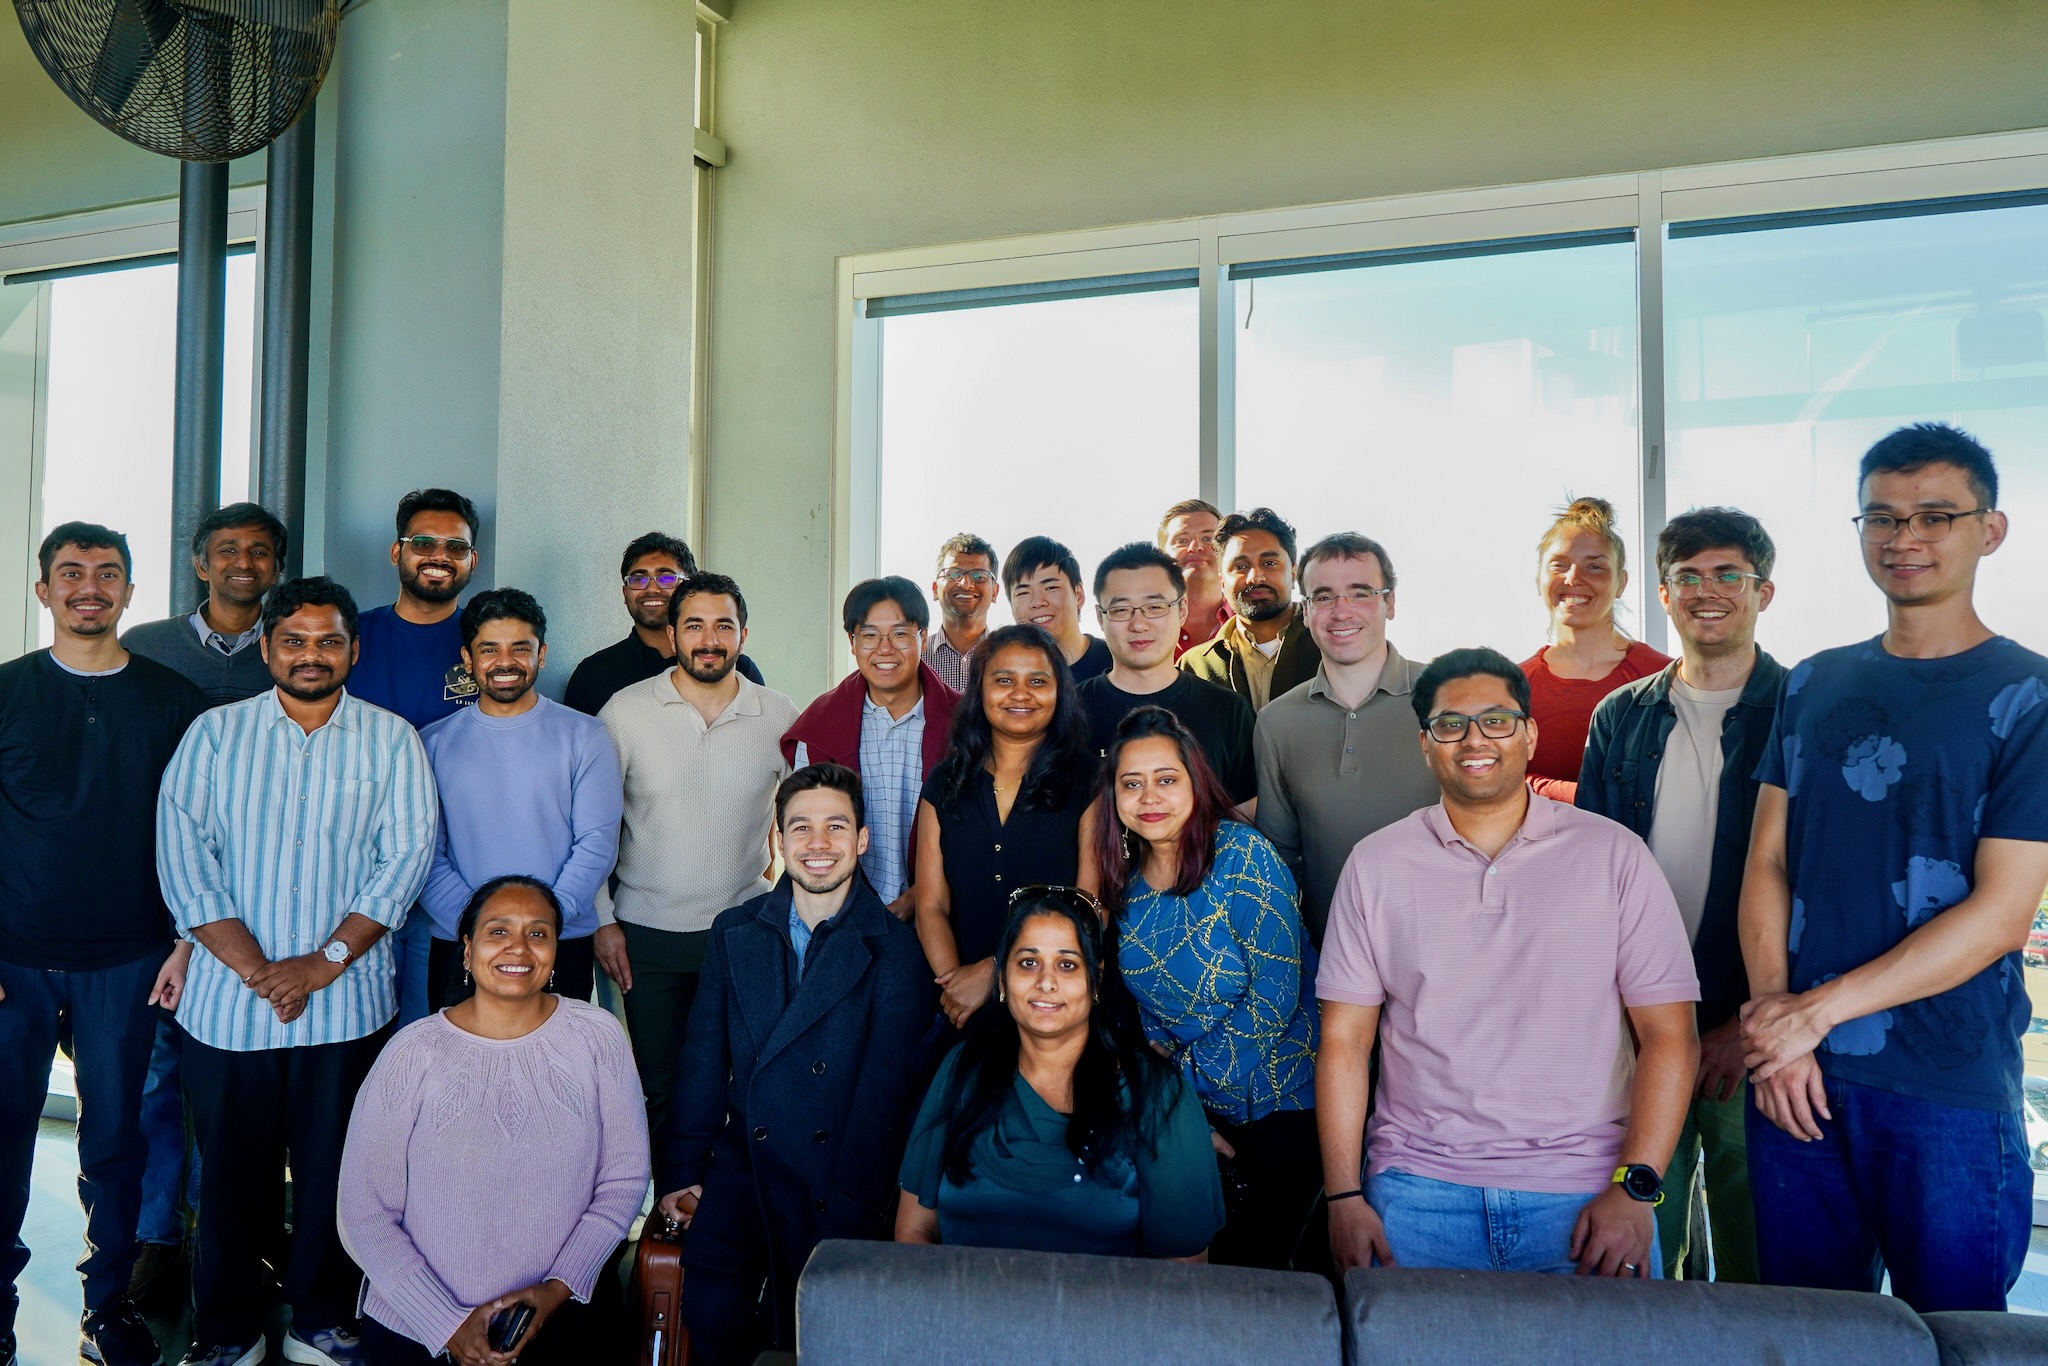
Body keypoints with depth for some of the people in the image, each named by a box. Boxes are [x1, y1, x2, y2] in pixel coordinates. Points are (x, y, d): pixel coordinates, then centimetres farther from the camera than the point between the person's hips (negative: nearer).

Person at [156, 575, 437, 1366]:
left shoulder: (390, 740, 3)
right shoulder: (215, 734, 5)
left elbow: (406, 856, -4)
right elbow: (182, 855, -2)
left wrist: (324, 961, -12)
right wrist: (254, 967, -11)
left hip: (346, 1005, 0)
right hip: (227, 1004, 1)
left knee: (332, 1173, 8)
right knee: (231, 1173, 9)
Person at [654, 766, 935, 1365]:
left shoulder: (894, 950, -2)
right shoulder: (734, 933, 11)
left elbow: (885, 1090, -8)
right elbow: (703, 1064, 10)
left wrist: (847, 1210, -14)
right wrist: (680, 1174, 2)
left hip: (840, 1177, -2)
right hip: (743, 1164, 3)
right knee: (709, 1308, -19)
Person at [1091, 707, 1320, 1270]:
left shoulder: (1242, 857, -18)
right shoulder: (1123, 876, -1)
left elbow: (1276, 994, -20)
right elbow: (1145, 1004, 8)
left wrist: (1186, 1075, -16)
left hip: (1279, 1106, -5)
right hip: (1184, 1110, 5)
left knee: (1251, 1264, 5)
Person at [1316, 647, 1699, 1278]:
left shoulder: (1614, 854, 2)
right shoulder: (1375, 864, 5)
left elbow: (1669, 1037, 0)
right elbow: (1344, 1041, 4)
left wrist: (1634, 1187, -9)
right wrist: (1344, 1196, -2)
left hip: (1587, 1195, 0)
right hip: (1419, 1190, 1)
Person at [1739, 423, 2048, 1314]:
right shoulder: (1814, 687, 10)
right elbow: (1767, 863, 6)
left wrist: (1816, 1011, -14)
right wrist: (1772, 1014, -8)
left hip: (1953, 1090, -3)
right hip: (1795, 1077, 4)